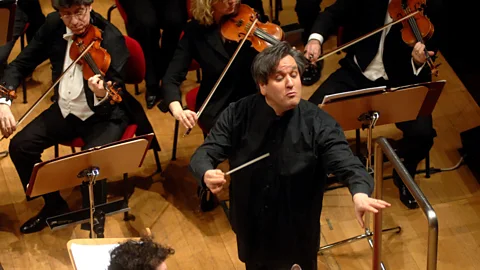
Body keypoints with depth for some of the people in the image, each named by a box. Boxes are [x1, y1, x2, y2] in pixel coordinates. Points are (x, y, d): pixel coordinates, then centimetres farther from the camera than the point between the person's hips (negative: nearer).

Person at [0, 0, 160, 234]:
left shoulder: (111, 38, -22)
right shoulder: (53, 26, -6)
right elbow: (21, 63, 1)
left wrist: (103, 94, -49)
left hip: (104, 115, -6)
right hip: (66, 110, 6)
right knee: (19, 146, -9)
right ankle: (54, 205, 14)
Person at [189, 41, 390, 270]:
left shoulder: (319, 124, -18)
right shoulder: (238, 114, -12)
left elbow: (346, 162, -29)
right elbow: (205, 153, -13)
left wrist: (360, 194, -52)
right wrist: (207, 174, -38)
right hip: (251, 233, 2)